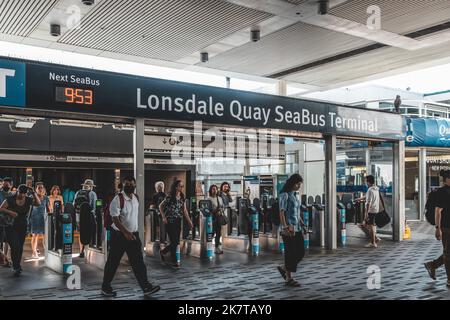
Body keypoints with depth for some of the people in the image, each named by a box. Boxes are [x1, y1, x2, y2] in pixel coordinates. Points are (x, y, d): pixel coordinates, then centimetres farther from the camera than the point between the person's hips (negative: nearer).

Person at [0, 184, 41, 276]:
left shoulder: (28, 200, 1)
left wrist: (34, 193, -16)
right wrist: (10, 212, -23)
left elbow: (38, 203, -8)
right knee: (14, 246, -13)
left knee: (20, 247, 9)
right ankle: (16, 267, -9)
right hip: (11, 226, -3)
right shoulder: (10, 199, -8)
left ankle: (16, 266, 25)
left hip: (22, 227, 4)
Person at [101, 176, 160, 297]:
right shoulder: (118, 199, -16)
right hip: (119, 235, -6)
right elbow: (115, 219, -22)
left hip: (134, 234, 6)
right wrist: (126, 232, -30)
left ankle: (146, 287, 7)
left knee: (138, 262, 4)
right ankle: (105, 287, 22)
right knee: (113, 263, 6)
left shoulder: (136, 198, 6)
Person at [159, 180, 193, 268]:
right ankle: (174, 261, 8)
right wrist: (164, 217, -8)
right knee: (174, 241, -5)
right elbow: (160, 206, -2)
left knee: (176, 242, 8)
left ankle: (163, 252, 33)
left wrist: (189, 221, 4)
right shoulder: (170, 197, -11)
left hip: (178, 221, 6)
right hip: (170, 222, -6)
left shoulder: (182, 198, 6)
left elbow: (184, 210, 9)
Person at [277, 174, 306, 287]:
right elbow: (281, 213, -17)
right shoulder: (285, 195, -11)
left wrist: (302, 224, 16)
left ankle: (283, 268, 26)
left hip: (297, 228, 8)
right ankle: (289, 279, 10)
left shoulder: (296, 195, 13)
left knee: (301, 252, 8)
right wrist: (285, 227, -25)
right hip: (289, 229, -8)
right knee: (290, 253, -2)